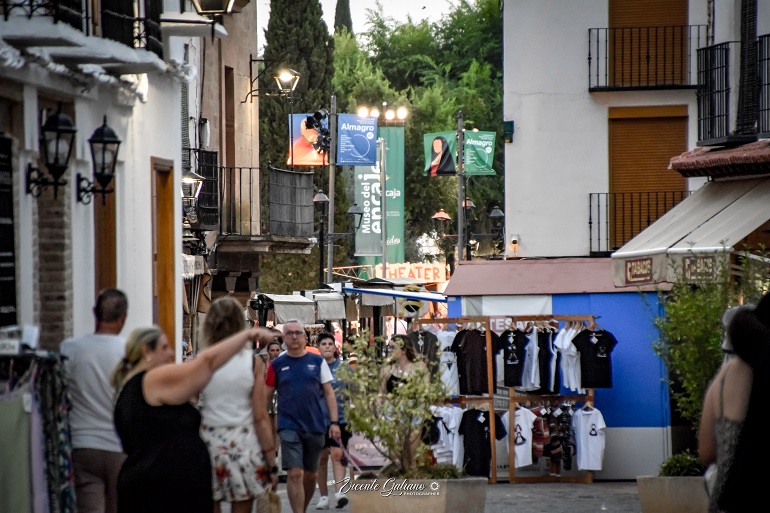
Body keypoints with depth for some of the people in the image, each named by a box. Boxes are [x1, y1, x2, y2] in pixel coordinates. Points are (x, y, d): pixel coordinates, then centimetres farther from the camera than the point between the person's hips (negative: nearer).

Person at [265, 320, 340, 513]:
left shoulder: (317, 362, 4)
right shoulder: (277, 365, 2)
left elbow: (329, 393, 5)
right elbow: (267, 396, 7)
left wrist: (334, 422, -3)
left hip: (315, 425, 2)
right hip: (289, 427, -2)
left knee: (311, 474, 13)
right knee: (295, 473, -11)